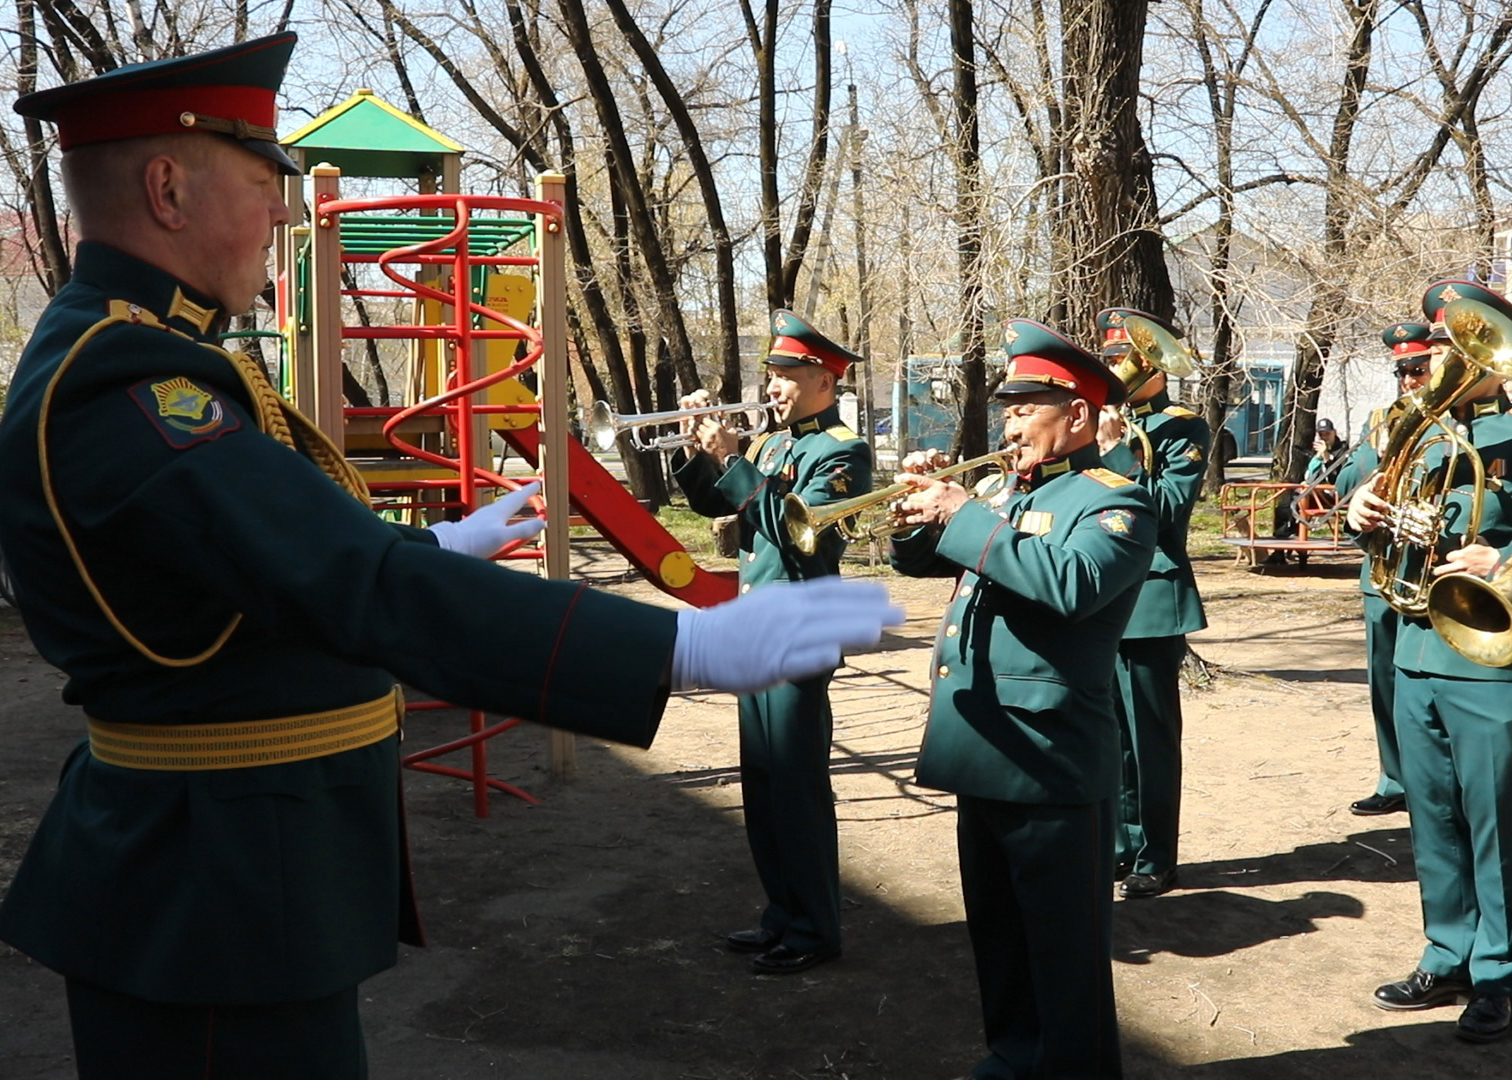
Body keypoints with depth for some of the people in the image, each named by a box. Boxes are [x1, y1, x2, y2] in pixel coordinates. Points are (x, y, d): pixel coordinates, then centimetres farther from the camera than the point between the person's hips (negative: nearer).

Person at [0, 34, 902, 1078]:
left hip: (250, 871, 10)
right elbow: (357, 584, -37)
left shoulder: (136, 356, 9)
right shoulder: (119, 384, -25)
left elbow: (301, 540, 22)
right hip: (217, 901, -10)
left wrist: (441, 548, 36)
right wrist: (687, 645, -39)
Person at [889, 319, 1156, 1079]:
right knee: (996, 927, 19)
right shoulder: (1005, 495, 15)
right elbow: (918, 560, 20)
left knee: (1064, 939, 3)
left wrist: (963, 516, -23)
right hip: (982, 749, 8)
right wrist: (921, 509, -2)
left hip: (1049, 756, -8)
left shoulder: (1113, 500, -9)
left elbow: (1073, 583, -28)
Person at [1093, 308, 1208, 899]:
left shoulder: (1183, 429, -3)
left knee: (1150, 737, 1)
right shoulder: (1107, 423, 14)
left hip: (1150, 602, -6)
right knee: (1112, 734, 12)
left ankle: (1155, 861, 10)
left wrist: (1115, 451, -18)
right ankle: (1123, 846, 23)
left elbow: (1169, 508, -16)